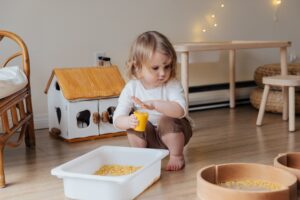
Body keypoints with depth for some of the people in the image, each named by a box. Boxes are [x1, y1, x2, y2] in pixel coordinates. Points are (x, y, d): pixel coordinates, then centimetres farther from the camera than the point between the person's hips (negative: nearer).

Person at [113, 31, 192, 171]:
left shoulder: (172, 85, -22)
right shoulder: (131, 88, -17)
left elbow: (181, 110, -39)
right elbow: (117, 119, -19)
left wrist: (155, 104, -53)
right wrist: (128, 121, -43)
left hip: (173, 132, -2)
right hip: (148, 138, 2)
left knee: (167, 121, -31)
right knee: (134, 124, -25)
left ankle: (177, 155, -7)